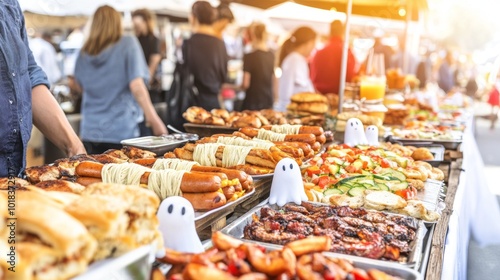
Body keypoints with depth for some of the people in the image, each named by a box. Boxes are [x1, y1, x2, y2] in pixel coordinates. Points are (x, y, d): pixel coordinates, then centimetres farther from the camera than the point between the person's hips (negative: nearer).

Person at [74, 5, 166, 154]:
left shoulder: (84, 53, 8)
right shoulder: (128, 43, -3)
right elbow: (137, 87, -13)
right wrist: (154, 120, -10)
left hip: (89, 132, 4)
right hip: (121, 132, -4)